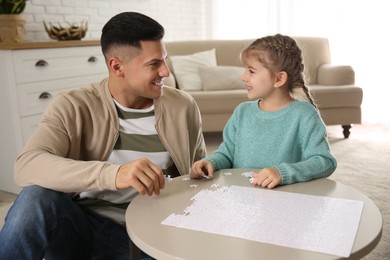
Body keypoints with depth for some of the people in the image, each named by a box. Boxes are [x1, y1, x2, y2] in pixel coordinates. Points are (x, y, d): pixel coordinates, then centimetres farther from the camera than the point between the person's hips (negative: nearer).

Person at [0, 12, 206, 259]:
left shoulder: (183, 106, -2)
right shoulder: (74, 107, -10)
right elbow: (27, 166, -27)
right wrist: (112, 174, -42)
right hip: (80, 226, -1)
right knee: (37, 198, -32)